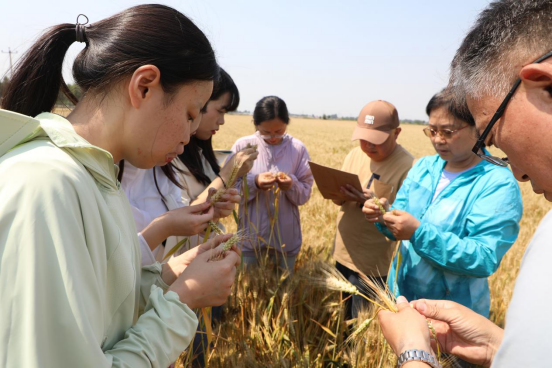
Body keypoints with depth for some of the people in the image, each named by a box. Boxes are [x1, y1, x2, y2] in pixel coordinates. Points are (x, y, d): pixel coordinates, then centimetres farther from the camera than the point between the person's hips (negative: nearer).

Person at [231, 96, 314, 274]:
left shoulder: (298, 148, -4)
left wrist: (292, 185, -22)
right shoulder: (242, 146, -7)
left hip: (286, 236, 1)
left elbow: (305, 194, -1)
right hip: (251, 234, -1)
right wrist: (254, 183, -23)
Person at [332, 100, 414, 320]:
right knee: (342, 317, 21)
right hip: (343, 255, 6)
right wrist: (338, 192, -14)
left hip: (373, 265, -6)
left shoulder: (408, 167, -17)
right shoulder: (355, 155, 2)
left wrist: (369, 203, -30)